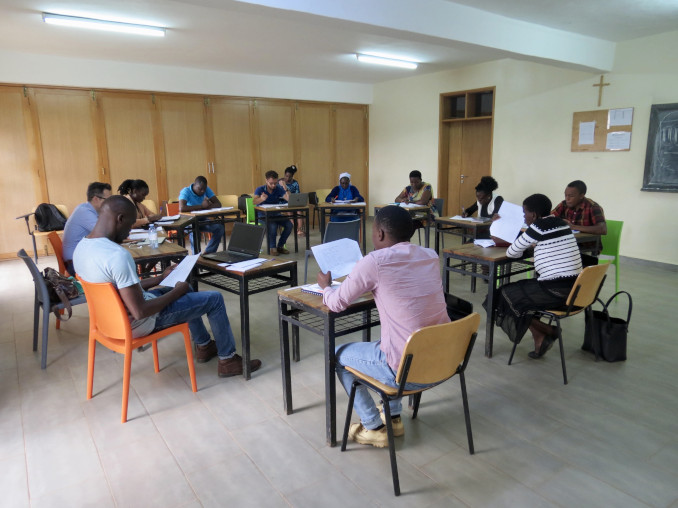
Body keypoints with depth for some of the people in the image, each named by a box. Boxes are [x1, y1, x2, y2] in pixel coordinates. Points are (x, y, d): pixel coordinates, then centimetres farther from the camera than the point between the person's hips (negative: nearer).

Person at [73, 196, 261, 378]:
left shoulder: (81, 247, -3)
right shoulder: (118, 255, -33)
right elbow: (140, 312, -31)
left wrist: (160, 278, 11)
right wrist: (177, 291, -16)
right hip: (138, 325, -9)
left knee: (185, 290, 27)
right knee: (215, 299, 0)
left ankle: (204, 346, 39)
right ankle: (227, 360, 15)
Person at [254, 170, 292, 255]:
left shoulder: (279, 189, 0)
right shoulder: (260, 189, -7)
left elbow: (287, 198, -17)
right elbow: (254, 202, -26)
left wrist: (288, 197, -44)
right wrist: (261, 199, -49)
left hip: (276, 214, 4)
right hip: (263, 215, -4)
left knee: (289, 224, -21)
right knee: (273, 225, -34)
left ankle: (280, 246, -5)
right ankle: (272, 248, -16)